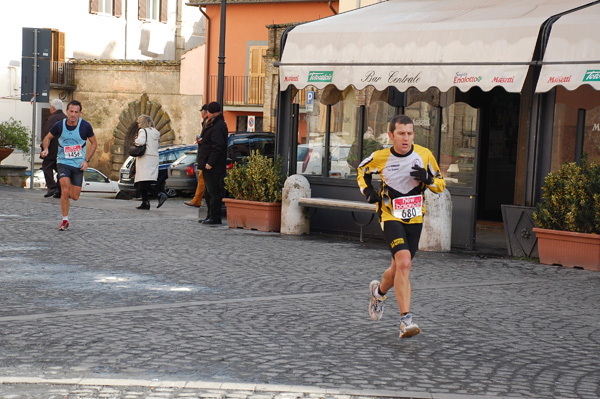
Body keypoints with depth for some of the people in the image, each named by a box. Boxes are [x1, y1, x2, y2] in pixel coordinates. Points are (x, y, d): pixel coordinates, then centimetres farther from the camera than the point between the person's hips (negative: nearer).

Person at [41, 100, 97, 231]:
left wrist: (86, 160, -5)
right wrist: (45, 149, -10)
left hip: (79, 165, 1)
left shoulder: (85, 126, -9)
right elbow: (48, 137, 11)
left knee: (75, 197, 1)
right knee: (65, 191, -19)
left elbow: (94, 143, 4)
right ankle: (65, 220, -5)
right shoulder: (59, 125, -7)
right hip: (63, 162, -1)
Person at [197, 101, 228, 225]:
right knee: (208, 192, 15)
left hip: (214, 167, -11)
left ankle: (215, 218, -5)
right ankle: (210, 216, 21)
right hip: (210, 165, 11)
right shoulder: (214, 124, 17)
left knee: (214, 192, -7)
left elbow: (218, 147, -22)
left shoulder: (218, 127, -17)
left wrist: (210, 163, -24)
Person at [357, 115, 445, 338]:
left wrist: (427, 179, -17)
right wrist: (367, 190, -2)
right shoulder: (380, 157, -7)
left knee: (398, 268, 13)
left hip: (415, 218, 4)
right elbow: (362, 170, 15)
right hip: (391, 217, -3)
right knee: (404, 263, -23)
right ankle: (406, 320, -22)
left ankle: (379, 291, 47)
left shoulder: (424, 155, -4)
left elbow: (441, 185, 4)